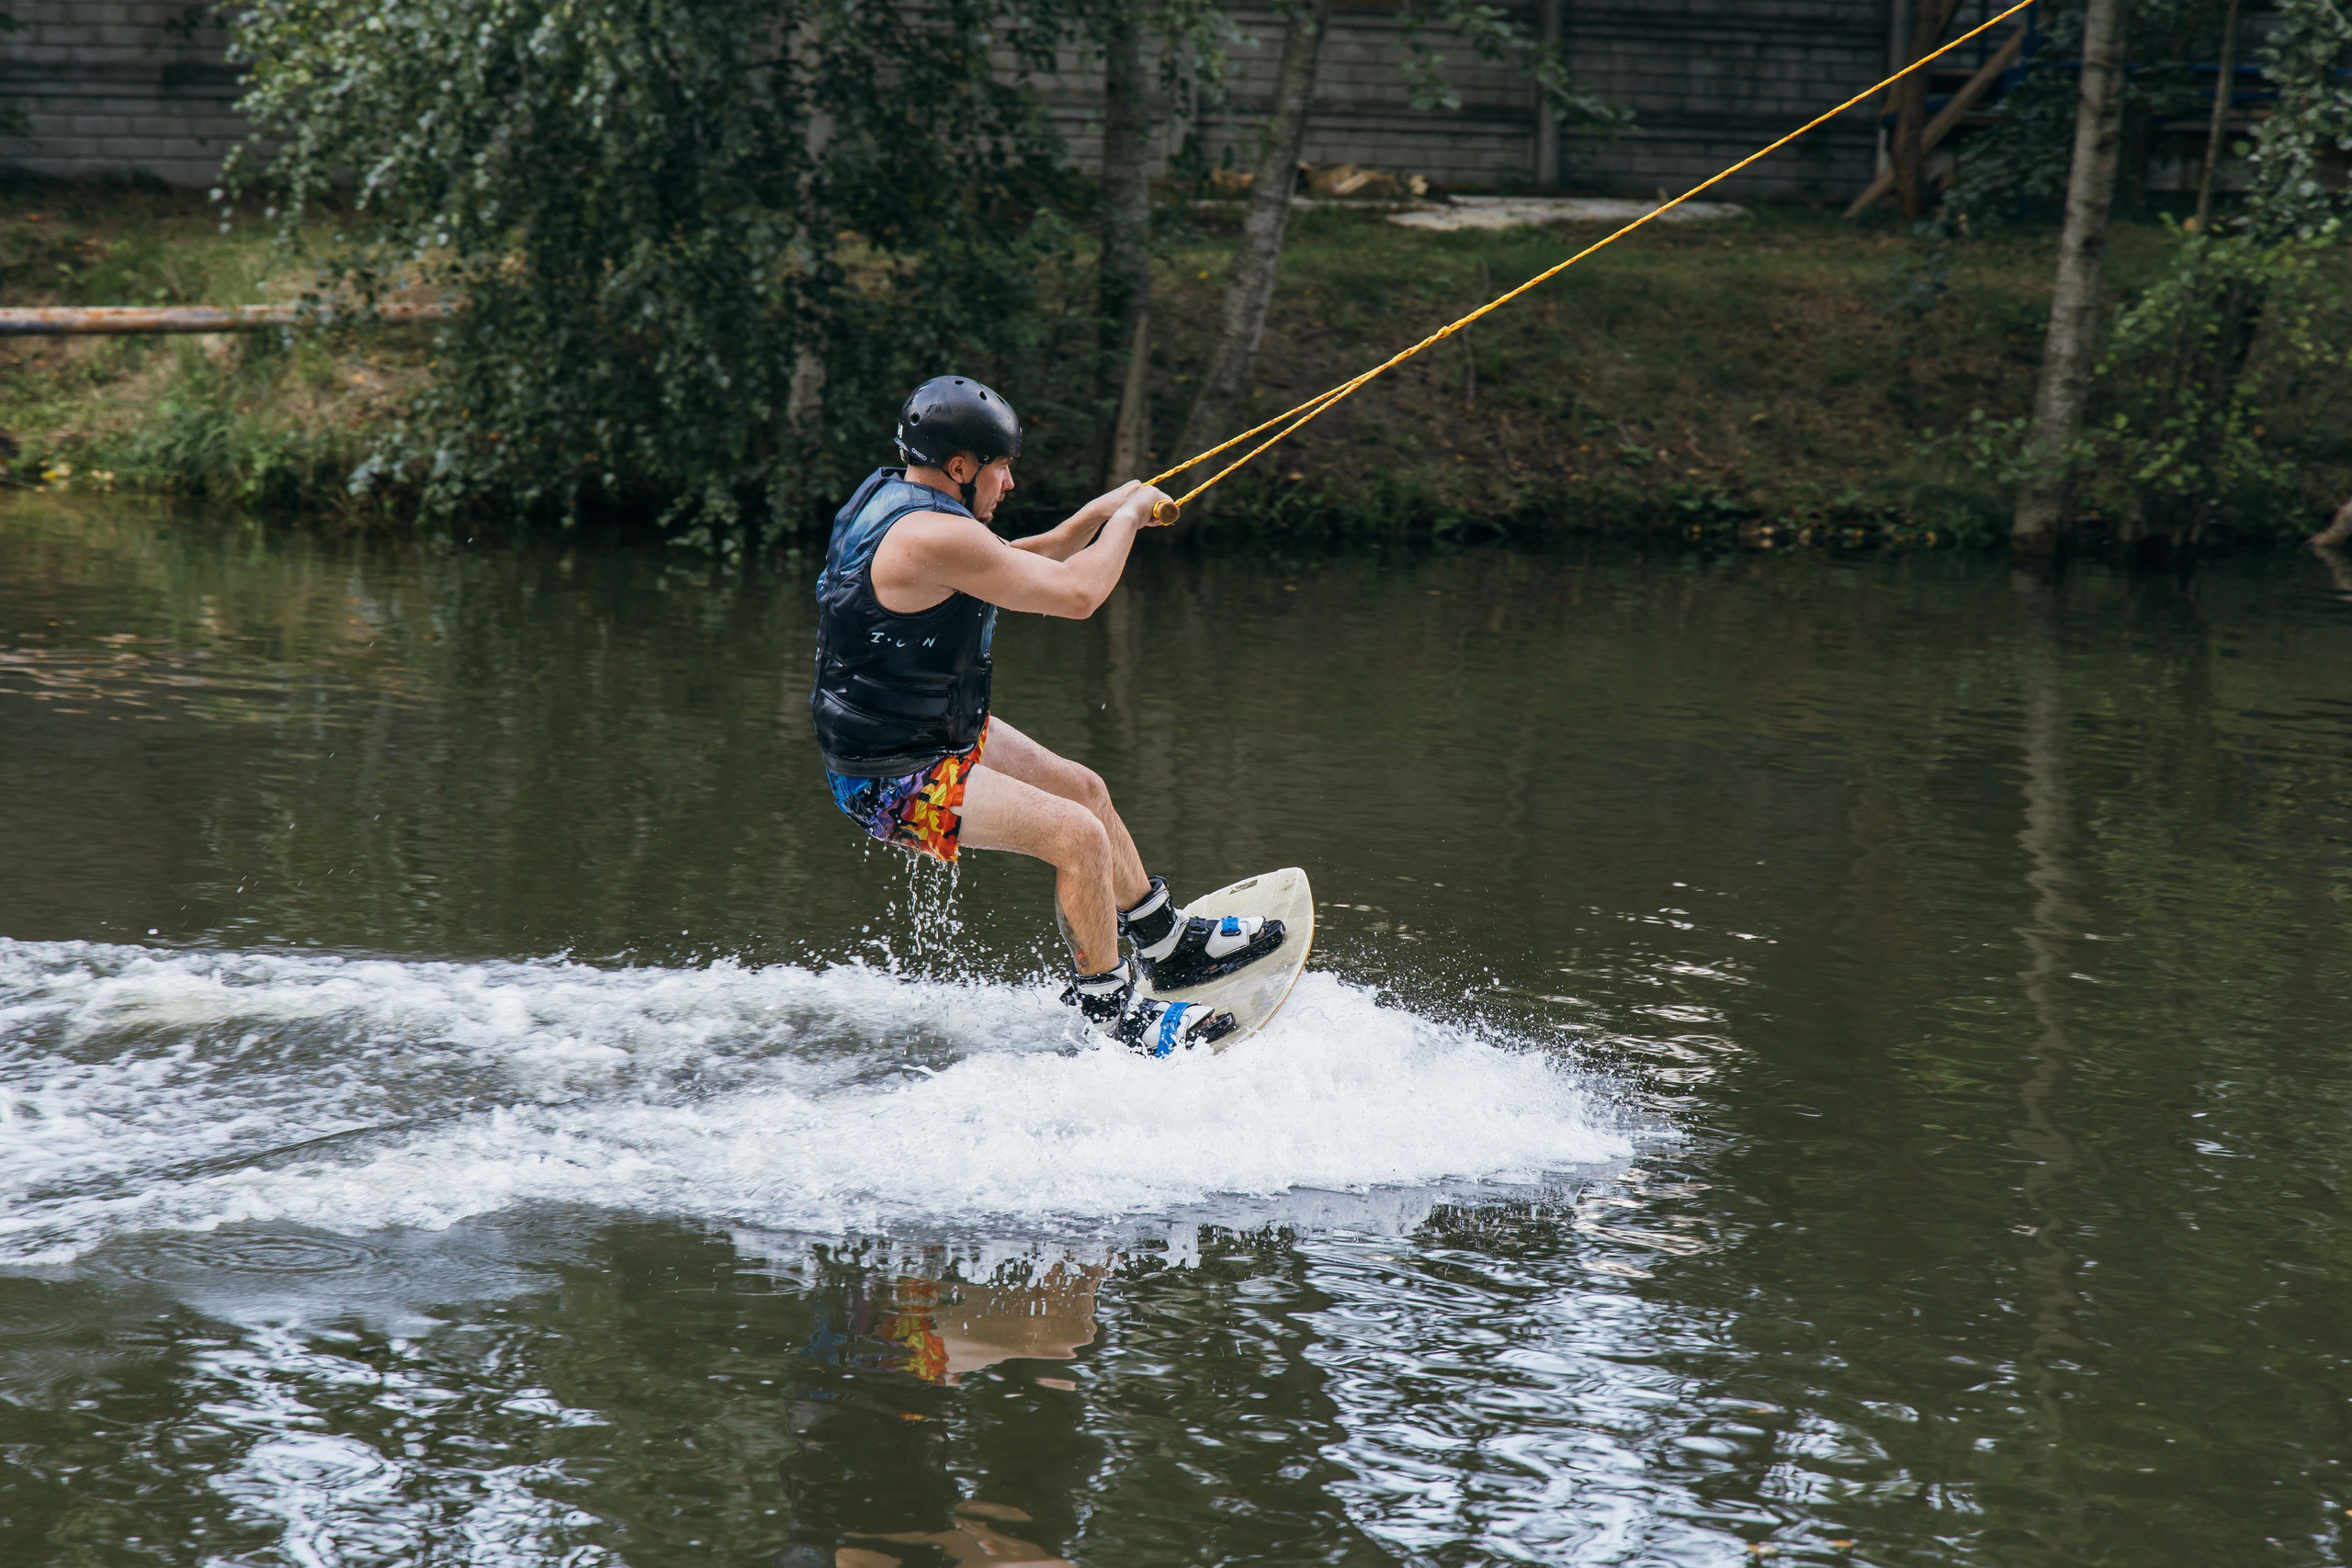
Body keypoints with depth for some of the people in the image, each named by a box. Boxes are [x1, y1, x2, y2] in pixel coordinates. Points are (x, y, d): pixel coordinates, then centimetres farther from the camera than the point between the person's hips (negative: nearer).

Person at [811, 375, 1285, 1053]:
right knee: (1078, 835, -17)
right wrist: (1127, 516, -7)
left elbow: (1013, 566, 19)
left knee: (1083, 788, 19)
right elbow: (1076, 594, -24)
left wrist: (1091, 519, 5)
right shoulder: (933, 536, -28)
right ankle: (1108, 1010, -1)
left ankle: (1169, 945, 34)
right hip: (891, 779, -11)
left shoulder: (893, 493, 4)